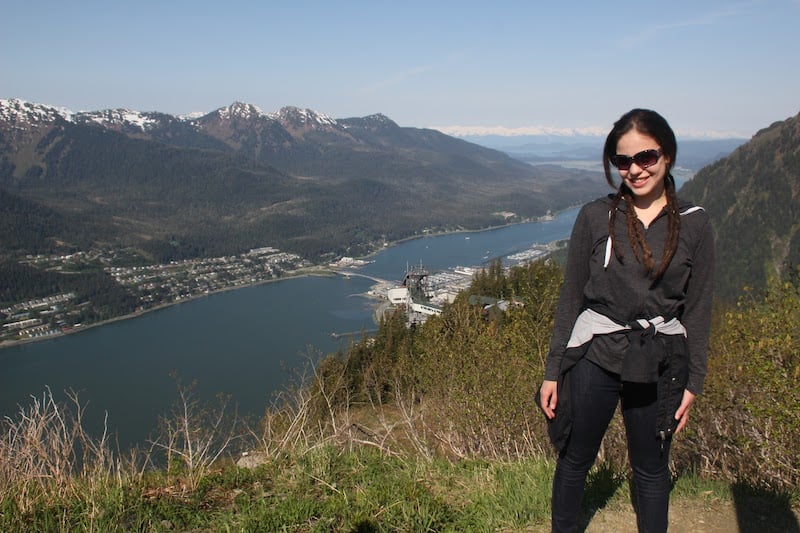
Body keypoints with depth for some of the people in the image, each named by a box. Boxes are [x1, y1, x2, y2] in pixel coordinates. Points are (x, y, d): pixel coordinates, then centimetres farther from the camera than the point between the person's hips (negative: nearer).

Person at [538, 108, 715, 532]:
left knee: (651, 468, 16)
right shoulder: (595, 217, -4)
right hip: (594, 356, 0)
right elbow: (570, 298, 0)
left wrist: (693, 382, 2)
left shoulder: (693, 224, -2)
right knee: (575, 460, 13)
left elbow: (698, 310, 3)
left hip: (658, 366, 1)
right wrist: (553, 370, 0)